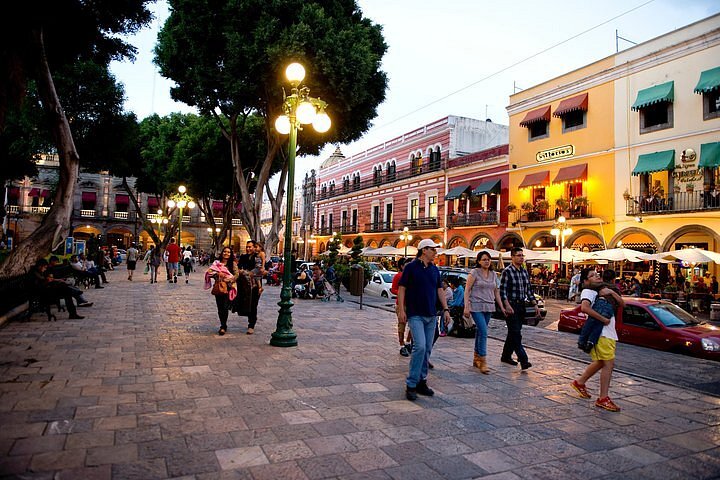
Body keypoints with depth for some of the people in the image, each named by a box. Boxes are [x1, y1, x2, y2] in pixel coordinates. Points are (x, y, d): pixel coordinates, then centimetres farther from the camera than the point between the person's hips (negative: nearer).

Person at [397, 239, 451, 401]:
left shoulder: (435, 269, 11)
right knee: (420, 346, -16)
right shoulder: (411, 267, -6)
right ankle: (411, 384, -6)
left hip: (431, 315, 6)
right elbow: (401, 289, -6)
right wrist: (401, 310, -13)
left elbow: (439, 290, 16)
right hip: (415, 314, -6)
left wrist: (446, 309, 9)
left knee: (427, 349, 9)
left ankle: (421, 382, 20)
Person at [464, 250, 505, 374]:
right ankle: (483, 362, -9)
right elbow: (467, 290, -7)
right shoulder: (474, 273, -6)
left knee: (480, 332, 12)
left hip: (489, 307, 6)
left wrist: (501, 307, 13)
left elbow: (496, 292, 17)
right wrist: (466, 307, -14)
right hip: (476, 307, -6)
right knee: (483, 333, -13)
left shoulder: (493, 274, 11)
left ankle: (476, 359, 23)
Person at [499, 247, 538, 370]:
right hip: (511, 306, -8)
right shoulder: (507, 271, -9)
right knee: (516, 333, -9)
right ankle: (523, 360, -13)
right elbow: (502, 291, -15)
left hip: (521, 306, 8)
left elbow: (529, 290, 17)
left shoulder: (525, 272, 13)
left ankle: (506, 356, 25)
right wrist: (507, 306, -24)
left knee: (514, 333, 13)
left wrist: (535, 305, 11)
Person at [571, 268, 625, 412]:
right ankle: (603, 399, -7)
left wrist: (611, 292, -5)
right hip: (600, 333, -9)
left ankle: (579, 383, 34)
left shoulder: (603, 291, 20)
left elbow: (622, 304, 11)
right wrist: (603, 319, -23)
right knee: (609, 363, -11)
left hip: (609, 333, 9)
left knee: (600, 363, 18)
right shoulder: (588, 291, -7)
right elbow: (584, 308, -26)